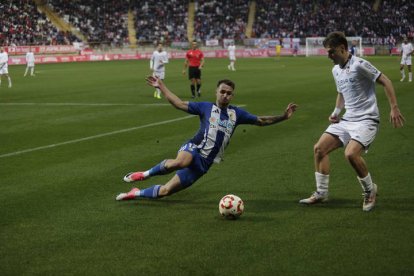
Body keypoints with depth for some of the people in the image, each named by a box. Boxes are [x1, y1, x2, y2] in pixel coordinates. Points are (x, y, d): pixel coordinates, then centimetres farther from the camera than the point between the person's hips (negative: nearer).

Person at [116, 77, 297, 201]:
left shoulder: (236, 113, 12)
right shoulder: (206, 107, 6)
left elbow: (261, 121, 18)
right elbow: (179, 104, 10)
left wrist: (283, 117, 7)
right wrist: (161, 86, 8)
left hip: (204, 162, 3)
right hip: (193, 149, -3)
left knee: (165, 191, -5)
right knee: (180, 162, -42)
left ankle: (137, 193, 18)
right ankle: (145, 174, -16)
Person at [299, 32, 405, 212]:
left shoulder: (359, 65, -15)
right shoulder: (336, 70, 11)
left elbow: (385, 82, -12)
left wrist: (394, 108, -17)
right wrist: (336, 112, 10)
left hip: (366, 120, -8)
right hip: (347, 120, 8)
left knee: (351, 154, -28)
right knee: (319, 148, 0)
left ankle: (370, 190, -3)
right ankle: (321, 193, 11)